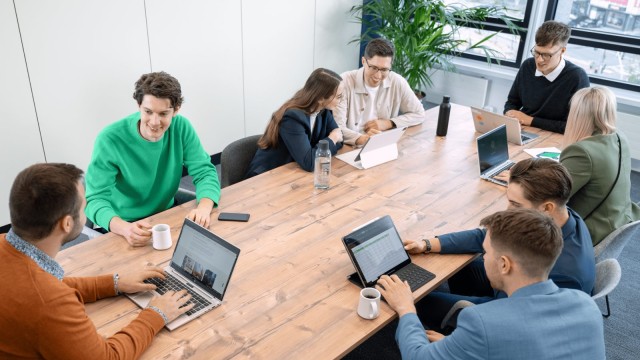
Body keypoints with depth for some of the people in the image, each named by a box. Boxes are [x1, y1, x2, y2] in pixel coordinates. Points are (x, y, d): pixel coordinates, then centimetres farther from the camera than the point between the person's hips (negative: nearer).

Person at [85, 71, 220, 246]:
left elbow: (205, 172, -8)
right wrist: (124, 227, -43)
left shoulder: (181, 127, -9)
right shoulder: (110, 139, -20)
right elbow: (96, 199, -22)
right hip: (123, 225, -3)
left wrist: (204, 207, -30)